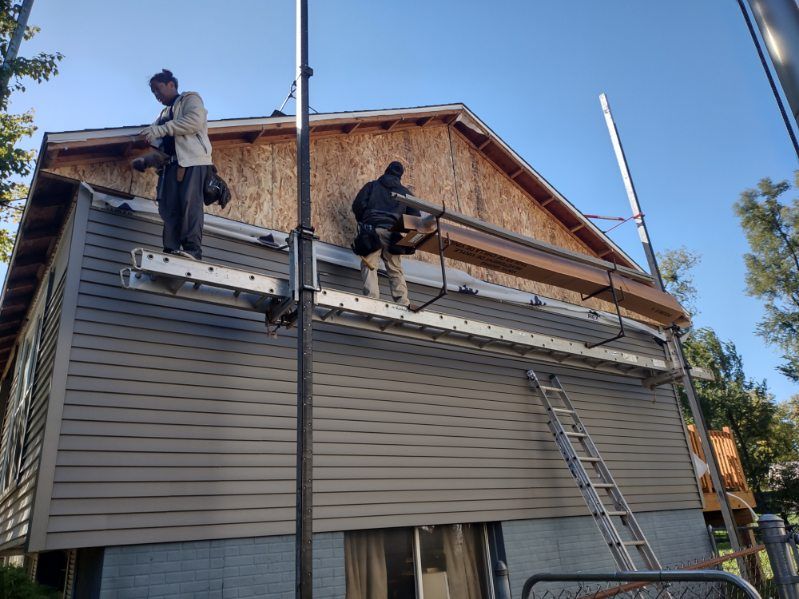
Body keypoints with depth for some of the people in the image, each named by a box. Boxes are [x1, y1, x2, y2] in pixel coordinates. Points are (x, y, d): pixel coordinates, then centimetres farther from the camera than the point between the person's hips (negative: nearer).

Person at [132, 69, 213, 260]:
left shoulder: (190, 98, 12)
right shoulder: (164, 114, 33)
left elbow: (195, 120, -10)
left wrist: (161, 129, -11)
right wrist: (145, 160, 10)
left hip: (192, 159, -7)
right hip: (170, 164, 7)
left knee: (189, 203, -21)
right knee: (168, 208, -8)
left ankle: (192, 249, -28)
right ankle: (171, 251, -14)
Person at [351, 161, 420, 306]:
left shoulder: (372, 186, 17)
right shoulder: (405, 192, 21)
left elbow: (358, 204, 6)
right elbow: (415, 215, 14)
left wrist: (362, 222, 22)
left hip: (372, 229, -2)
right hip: (393, 233, 2)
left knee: (369, 266, -5)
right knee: (395, 270, 7)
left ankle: (372, 298, -20)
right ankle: (403, 302, -2)